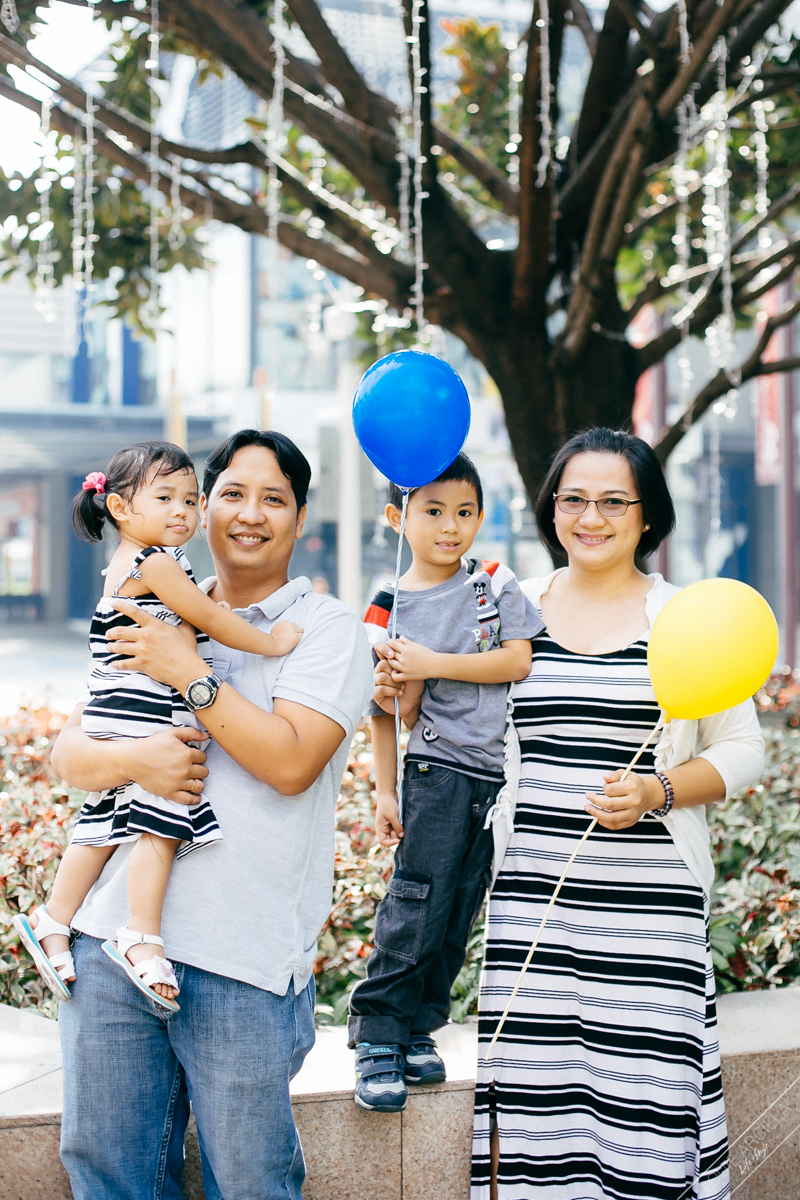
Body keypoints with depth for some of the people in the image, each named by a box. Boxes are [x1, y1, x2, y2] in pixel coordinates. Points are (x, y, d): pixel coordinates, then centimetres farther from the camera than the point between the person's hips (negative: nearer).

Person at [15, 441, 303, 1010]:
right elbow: (209, 618, -12)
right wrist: (270, 642, -4)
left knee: (104, 824, 15)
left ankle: (53, 920, 19)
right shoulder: (156, 564, -11)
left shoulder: (121, 568, 19)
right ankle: (143, 939, -9)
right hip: (151, 722, -10)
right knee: (160, 825, -8)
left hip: (115, 723, 10)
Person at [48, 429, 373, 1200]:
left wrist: (189, 674, -11)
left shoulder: (326, 629, 1)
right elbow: (67, 752, 11)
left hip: (241, 958, -4)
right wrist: (133, 759, -11)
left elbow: (291, 761, -14)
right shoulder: (155, 622, 16)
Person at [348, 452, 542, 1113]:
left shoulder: (496, 583, 3)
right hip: (437, 767, -2)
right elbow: (393, 713, 2)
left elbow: (521, 660, -10)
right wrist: (384, 792, -6)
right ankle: (378, 1037, 1)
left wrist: (434, 664, -15)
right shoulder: (391, 607, 0)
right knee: (416, 905, -9)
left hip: (498, 773, 2)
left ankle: (418, 1028, 19)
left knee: (459, 915, 7)